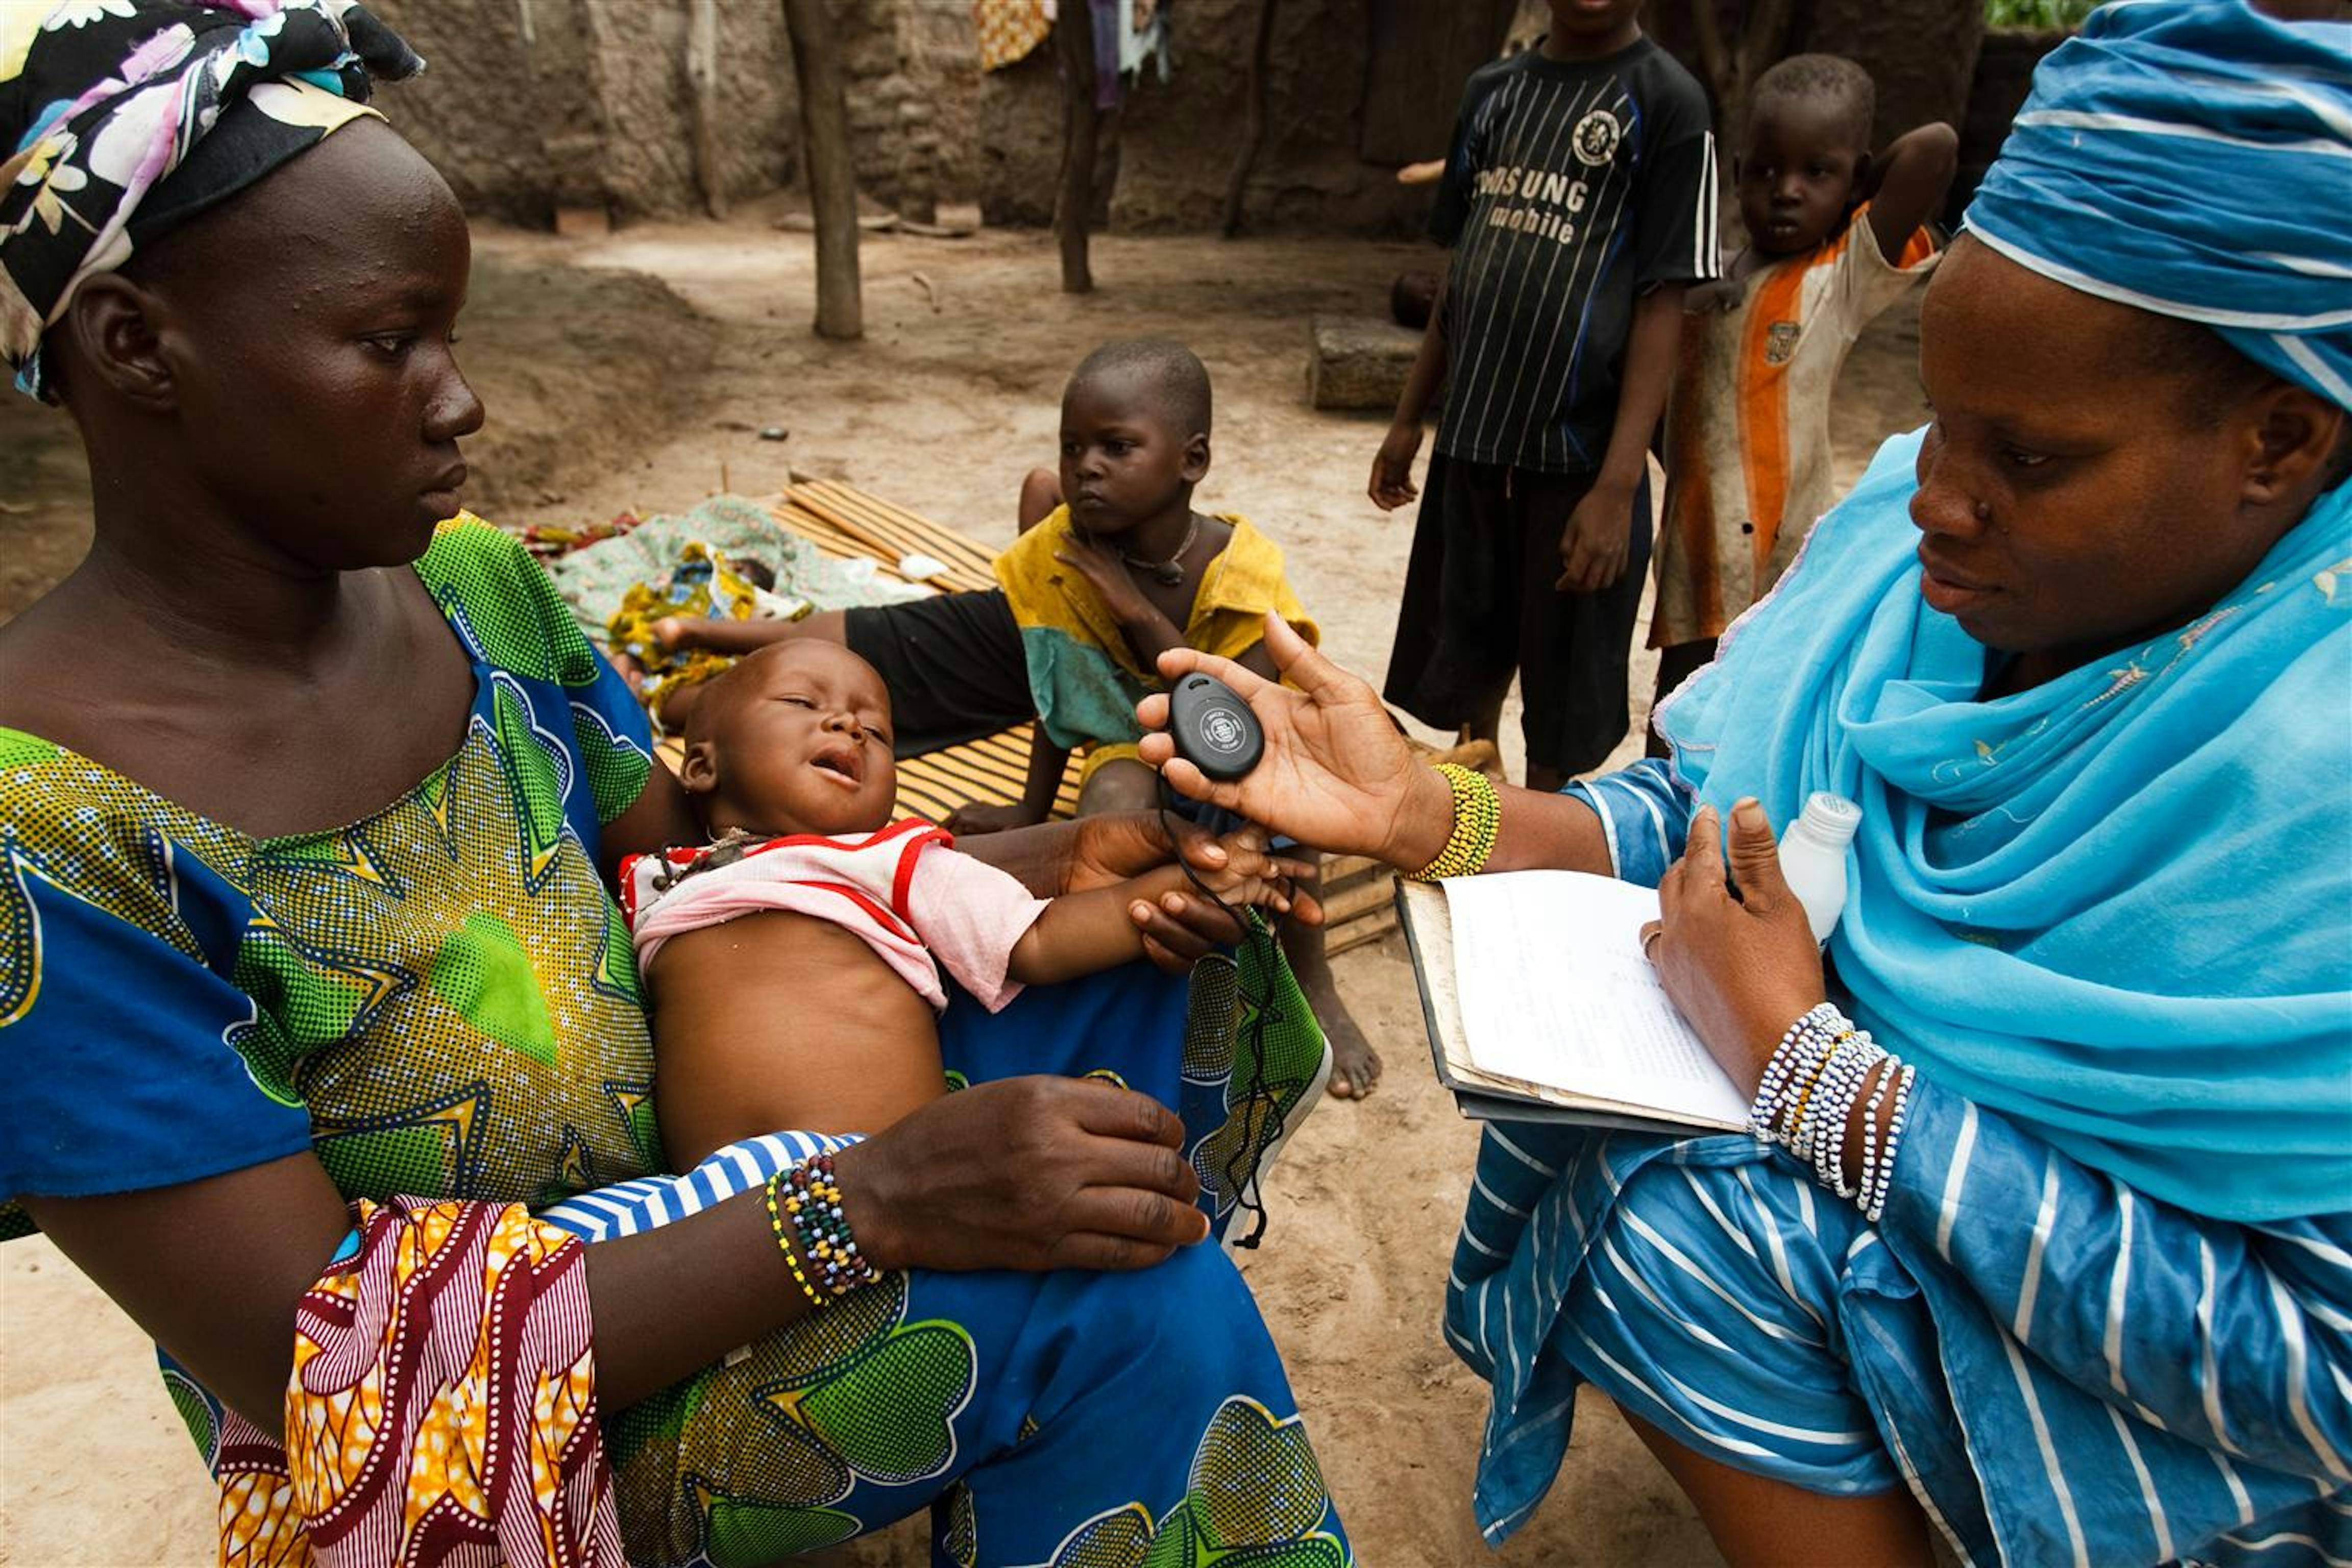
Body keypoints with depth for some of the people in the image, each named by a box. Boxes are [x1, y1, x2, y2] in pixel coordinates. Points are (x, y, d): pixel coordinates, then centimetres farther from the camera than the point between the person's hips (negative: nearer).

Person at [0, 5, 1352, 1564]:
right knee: (1125, 1300, -28)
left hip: (693, 1171, 7)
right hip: (461, 1442, -6)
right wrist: (876, 1195, -34)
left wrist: (1052, 860, -13)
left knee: (1160, 954, 0)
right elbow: (320, 1367, -25)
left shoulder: (480, 589, -4)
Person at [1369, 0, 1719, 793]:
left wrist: (1619, 484, -17)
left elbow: (1661, 304, -10)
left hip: (1578, 455, -5)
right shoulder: (1493, 89, 10)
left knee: (1560, 688, 6)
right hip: (1470, 438, 5)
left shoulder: (1665, 101, -6)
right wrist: (1408, 418, 15)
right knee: (1467, 655, 17)